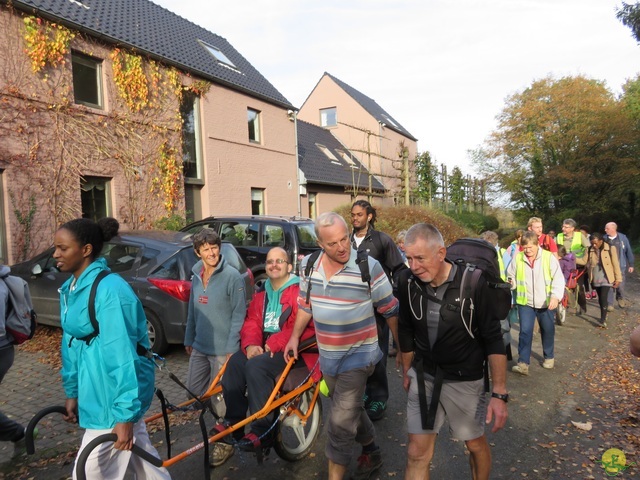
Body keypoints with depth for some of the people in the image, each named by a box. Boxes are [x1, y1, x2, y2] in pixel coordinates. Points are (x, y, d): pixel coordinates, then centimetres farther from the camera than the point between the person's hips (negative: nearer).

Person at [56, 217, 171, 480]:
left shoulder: (109, 289, -22)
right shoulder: (70, 288, 6)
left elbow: (122, 353, -24)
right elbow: (71, 342, 15)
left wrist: (125, 413, -22)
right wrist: (72, 391, 18)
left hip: (117, 393, -8)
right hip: (95, 389, 8)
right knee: (142, 458, 21)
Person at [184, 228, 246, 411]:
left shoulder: (232, 276, -15)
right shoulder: (197, 275, 6)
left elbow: (239, 315, -14)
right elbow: (192, 311, 14)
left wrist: (232, 347, -16)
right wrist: (189, 339, 16)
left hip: (223, 349, -6)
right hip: (199, 347, 7)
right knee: (194, 390, 16)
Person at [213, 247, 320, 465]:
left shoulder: (300, 290, -8)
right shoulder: (262, 294, 17)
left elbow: (306, 325, -20)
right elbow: (251, 322, 10)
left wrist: (274, 344, -22)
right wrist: (251, 344, -12)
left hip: (292, 349, -7)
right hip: (264, 346, 7)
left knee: (256, 366, -30)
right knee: (235, 362, -18)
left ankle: (262, 432, -18)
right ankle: (232, 425, -7)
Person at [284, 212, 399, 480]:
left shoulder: (369, 267, -19)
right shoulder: (308, 266, -4)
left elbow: (390, 311, -8)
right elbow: (305, 305, 12)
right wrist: (295, 336, 10)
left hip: (358, 355, -5)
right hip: (328, 357, 6)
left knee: (340, 421, -6)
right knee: (351, 410, 23)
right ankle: (372, 455, 46)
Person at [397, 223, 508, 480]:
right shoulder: (407, 281, -11)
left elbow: (493, 339, -14)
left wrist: (499, 393, -15)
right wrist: (407, 371, 13)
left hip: (465, 379, -2)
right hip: (423, 376, 3)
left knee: (475, 444, 19)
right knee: (417, 452, 6)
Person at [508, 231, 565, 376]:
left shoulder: (549, 257, -8)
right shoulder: (517, 258, -3)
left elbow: (558, 279, -9)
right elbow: (511, 277, 6)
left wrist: (555, 296, -21)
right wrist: (509, 283, -18)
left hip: (546, 303, 0)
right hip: (525, 302, 0)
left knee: (548, 331, 17)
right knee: (525, 332, -4)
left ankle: (549, 357, 38)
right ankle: (523, 363, -2)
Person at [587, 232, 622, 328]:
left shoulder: (611, 249, -8)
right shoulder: (590, 250, 0)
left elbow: (616, 264, -4)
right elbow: (587, 263, 3)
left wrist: (618, 278, -4)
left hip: (606, 278, -4)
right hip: (595, 279, 4)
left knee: (603, 298, -12)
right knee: (600, 298, 14)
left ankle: (603, 320, -8)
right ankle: (604, 315, 30)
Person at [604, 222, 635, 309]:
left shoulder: (623, 238, -6)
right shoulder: (604, 238, -4)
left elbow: (629, 251, 0)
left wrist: (631, 264, 2)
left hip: (621, 266, 0)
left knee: (620, 285, 8)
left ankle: (620, 298, 37)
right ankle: (609, 304, 11)